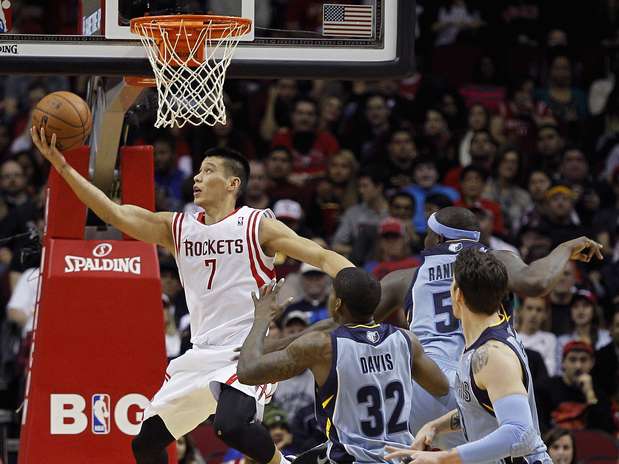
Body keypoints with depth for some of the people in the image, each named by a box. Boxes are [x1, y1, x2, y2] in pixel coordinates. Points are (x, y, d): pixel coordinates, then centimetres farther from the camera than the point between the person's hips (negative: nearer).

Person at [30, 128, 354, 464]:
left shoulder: (256, 225, -3)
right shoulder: (176, 228, 11)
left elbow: (321, 257, -7)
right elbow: (114, 213, 1)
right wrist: (60, 164, -8)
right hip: (201, 355, 6)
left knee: (231, 425, -33)